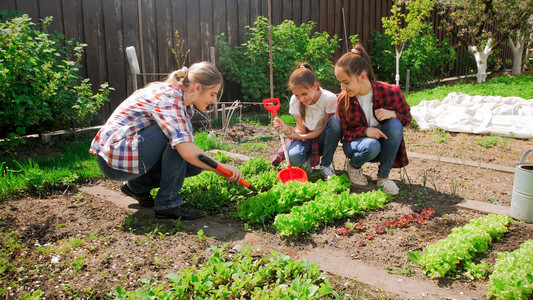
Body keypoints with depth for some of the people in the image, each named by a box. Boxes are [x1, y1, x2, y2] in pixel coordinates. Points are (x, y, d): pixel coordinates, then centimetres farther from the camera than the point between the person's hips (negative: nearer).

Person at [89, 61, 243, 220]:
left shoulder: (182, 102, 6)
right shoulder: (169, 97, -23)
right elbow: (187, 151, -34)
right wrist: (220, 167, -24)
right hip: (115, 158, -9)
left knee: (195, 164, -1)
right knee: (177, 132, -24)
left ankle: (137, 185, 14)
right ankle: (168, 203, -16)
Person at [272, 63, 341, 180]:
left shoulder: (330, 98, -21)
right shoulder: (295, 101, -12)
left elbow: (326, 128, -15)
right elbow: (301, 130, -8)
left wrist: (299, 136, -24)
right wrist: (288, 131, -31)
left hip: (322, 139, 0)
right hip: (305, 137, 0)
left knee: (335, 120, -34)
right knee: (293, 157, -35)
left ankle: (325, 165, -17)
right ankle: (306, 160, 6)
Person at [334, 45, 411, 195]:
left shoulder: (391, 92, -18)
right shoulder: (343, 100, -14)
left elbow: (407, 118, -3)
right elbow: (345, 133, -6)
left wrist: (392, 114, -27)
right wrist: (365, 131, -28)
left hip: (384, 141, 1)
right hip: (356, 143, -1)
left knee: (394, 124, -31)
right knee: (371, 146, -37)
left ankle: (383, 176, -16)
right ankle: (353, 165, 1)